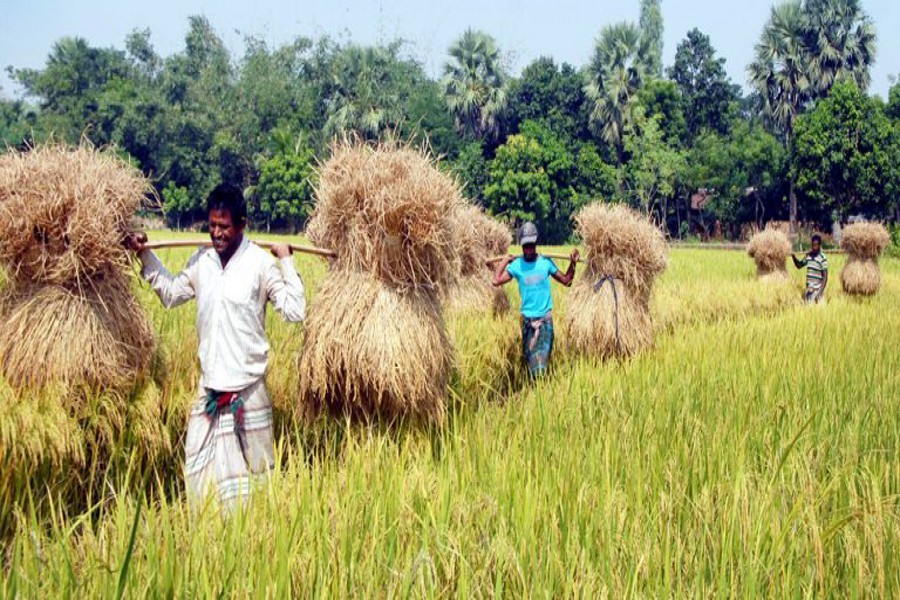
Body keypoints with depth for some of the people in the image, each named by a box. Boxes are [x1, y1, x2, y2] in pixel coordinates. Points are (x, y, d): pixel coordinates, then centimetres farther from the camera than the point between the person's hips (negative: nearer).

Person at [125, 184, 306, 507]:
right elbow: (171, 293, 21)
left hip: (247, 386, -5)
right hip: (209, 383, 5)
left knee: (250, 465, 5)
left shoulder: (260, 262, -10)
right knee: (200, 462, 9)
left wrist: (286, 261, -15)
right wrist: (145, 256, 15)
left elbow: (295, 311, -14)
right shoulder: (201, 260, 6)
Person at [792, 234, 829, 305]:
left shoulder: (822, 259, -10)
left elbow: (825, 277, -11)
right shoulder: (808, 256, 7)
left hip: (817, 290, -6)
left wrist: (820, 292, -17)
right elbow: (799, 265, 21)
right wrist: (793, 257, 2)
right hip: (808, 290, 6)